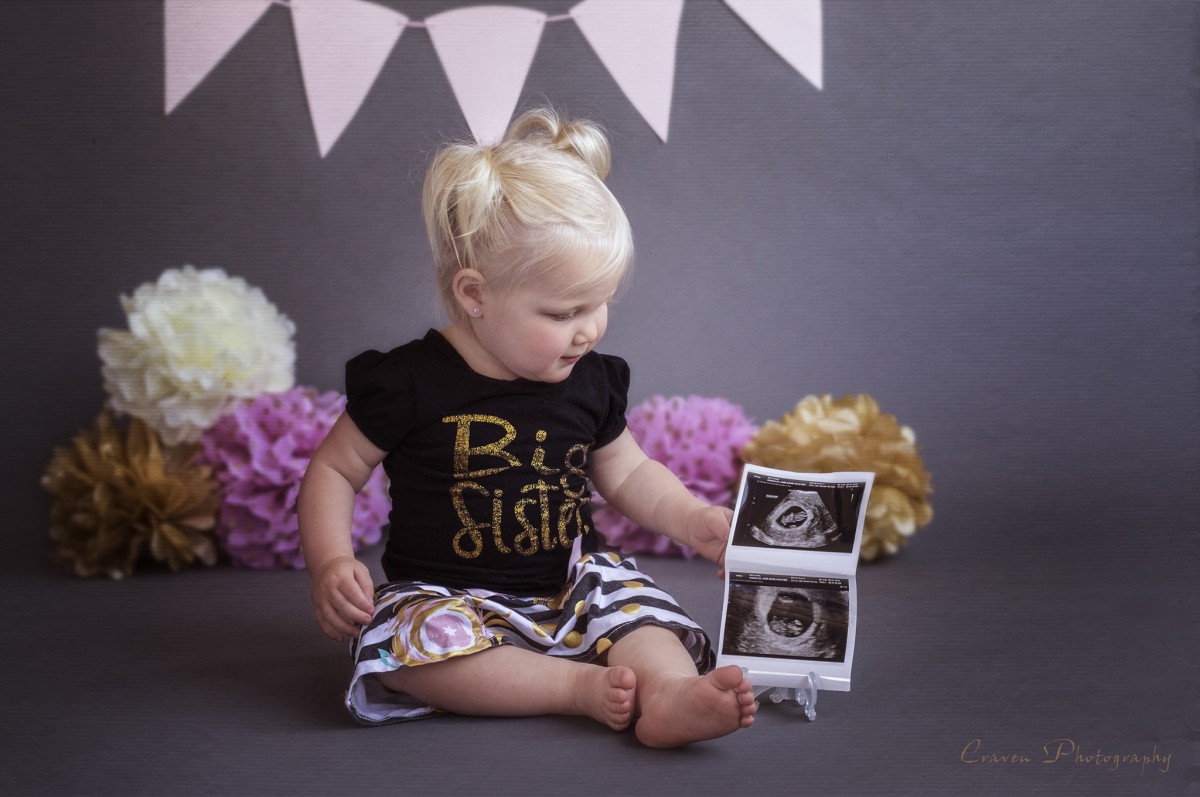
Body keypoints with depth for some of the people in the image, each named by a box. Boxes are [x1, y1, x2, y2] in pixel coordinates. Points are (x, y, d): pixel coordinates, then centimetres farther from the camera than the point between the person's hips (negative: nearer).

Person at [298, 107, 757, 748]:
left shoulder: (591, 383, 3)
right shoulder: (409, 383, -10)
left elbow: (628, 474, 18)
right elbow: (333, 471, -1)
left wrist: (695, 520, 1)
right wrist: (330, 563, -17)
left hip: (571, 589, 4)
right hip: (450, 598, -4)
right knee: (402, 642, -32)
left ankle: (669, 692, -47)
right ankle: (583, 686, -31)